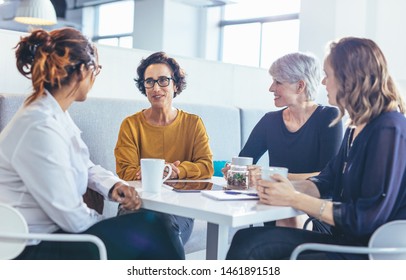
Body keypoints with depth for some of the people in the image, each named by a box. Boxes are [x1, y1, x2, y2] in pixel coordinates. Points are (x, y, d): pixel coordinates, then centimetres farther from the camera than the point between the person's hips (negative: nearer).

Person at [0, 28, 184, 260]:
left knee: (154, 222, 5)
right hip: (37, 250, -9)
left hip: (58, 230, 9)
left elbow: (86, 167, 17)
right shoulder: (39, 128, -25)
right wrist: (110, 224, -5)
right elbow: (73, 219, -23)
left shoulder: (57, 114, 5)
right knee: (152, 229, -9)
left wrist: (113, 185, -3)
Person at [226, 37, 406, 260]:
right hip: (344, 241, 8)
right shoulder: (356, 128, 15)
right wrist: (291, 187, -7)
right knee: (246, 241, -8)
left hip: (370, 254, -8)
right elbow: (325, 182, 14)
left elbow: (367, 218, -20)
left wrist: (295, 199, -16)